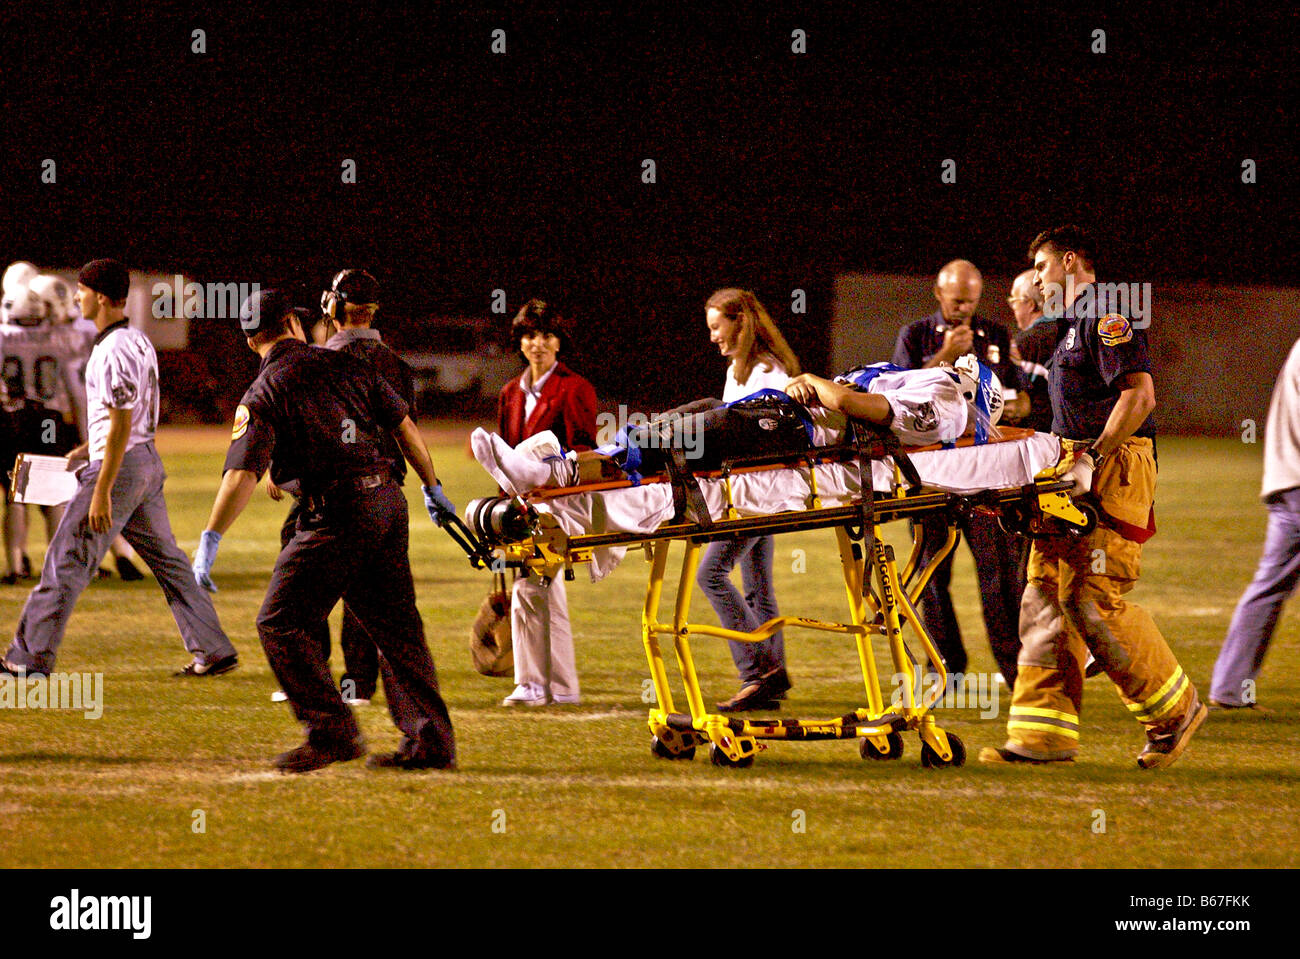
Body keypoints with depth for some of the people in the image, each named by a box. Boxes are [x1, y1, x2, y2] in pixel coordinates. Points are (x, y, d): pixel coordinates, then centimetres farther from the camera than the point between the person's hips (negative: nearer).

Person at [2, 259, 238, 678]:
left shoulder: (114, 352, -19)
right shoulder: (140, 341, 12)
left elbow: (121, 426, -22)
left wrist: (101, 491, -23)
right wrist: (88, 448, 22)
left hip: (120, 466, -10)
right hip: (149, 460, 10)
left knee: (66, 563, -4)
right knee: (168, 561, 12)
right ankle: (214, 651, 10)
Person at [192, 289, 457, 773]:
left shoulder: (263, 393, -4)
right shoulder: (345, 366, 12)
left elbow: (242, 474, -15)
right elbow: (405, 426, 16)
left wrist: (209, 541, -15)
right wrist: (432, 488, 28)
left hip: (336, 515, -6)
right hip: (387, 500, 6)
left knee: (280, 623, 1)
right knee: (396, 627, 13)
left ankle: (332, 731, -6)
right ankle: (431, 739, 12)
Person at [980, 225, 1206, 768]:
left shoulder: (1106, 315, -10)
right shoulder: (1076, 324, 23)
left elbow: (1138, 396, -21)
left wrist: (1093, 460, -23)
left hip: (1115, 470, -10)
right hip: (1079, 471, 10)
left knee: (1093, 599, -13)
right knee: (1046, 596, 3)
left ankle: (1175, 709, 1)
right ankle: (1044, 734, 2)